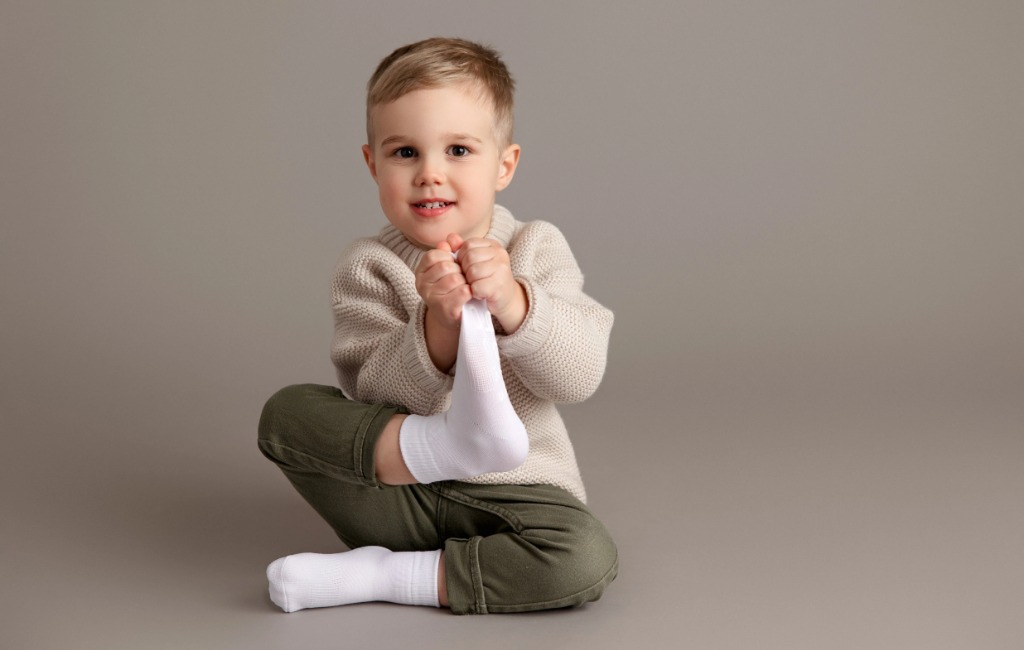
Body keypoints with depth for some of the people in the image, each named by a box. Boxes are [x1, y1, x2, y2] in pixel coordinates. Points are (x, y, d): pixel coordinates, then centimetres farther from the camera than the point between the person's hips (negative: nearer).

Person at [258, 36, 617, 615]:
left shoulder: (538, 250, 0)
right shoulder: (369, 269, -2)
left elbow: (580, 375, -14)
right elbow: (378, 398, -15)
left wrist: (510, 302, -31)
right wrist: (439, 323, -31)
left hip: (512, 494, 0)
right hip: (394, 497, 0)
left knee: (587, 560, -30)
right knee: (286, 411, -19)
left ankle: (383, 576, -19)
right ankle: (452, 443, -35)